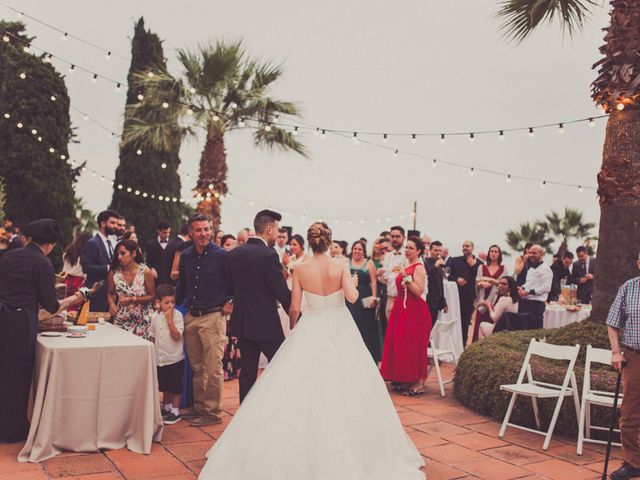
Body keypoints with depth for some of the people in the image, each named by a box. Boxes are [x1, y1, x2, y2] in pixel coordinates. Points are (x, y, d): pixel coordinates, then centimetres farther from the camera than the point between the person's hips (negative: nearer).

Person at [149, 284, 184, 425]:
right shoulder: (155, 316, 2)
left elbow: (176, 336, -22)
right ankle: (166, 407, 34)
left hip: (175, 359, -5)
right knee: (164, 386, 18)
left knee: (175, 386, 3)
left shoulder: (177, 315, -13)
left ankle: (175, 411, 14)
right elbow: (152, 336, 14)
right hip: (160, 359, 5)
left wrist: (169, 319, -26)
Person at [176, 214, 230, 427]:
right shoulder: (185, 256, 8)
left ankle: (213, 411, 9)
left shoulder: (222, 256, -9)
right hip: (191, 317, 6)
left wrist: (230, 302, -6)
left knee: (213, 368, -2)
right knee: (196, 367, 14)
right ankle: (199, 406, 27)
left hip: (213, 317, -6)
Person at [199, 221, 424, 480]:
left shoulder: (300, 270, -4)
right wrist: (353, 283, 5)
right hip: (340, 329, 0)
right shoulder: (341, 265, -6)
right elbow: (352, 296, -17)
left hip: (311, 330, 0)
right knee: (344, 385, 10)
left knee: (304, 386, 7)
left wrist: (294, 327, 19)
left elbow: (294, 308, -2)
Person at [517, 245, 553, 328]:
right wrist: (522, 288, 7)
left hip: (536, 304, -9)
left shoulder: (545, 269, -11)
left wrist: (528, 292, -20)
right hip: (524, 302, 9)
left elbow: (546, 288, -20)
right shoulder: (530, 268, 18)